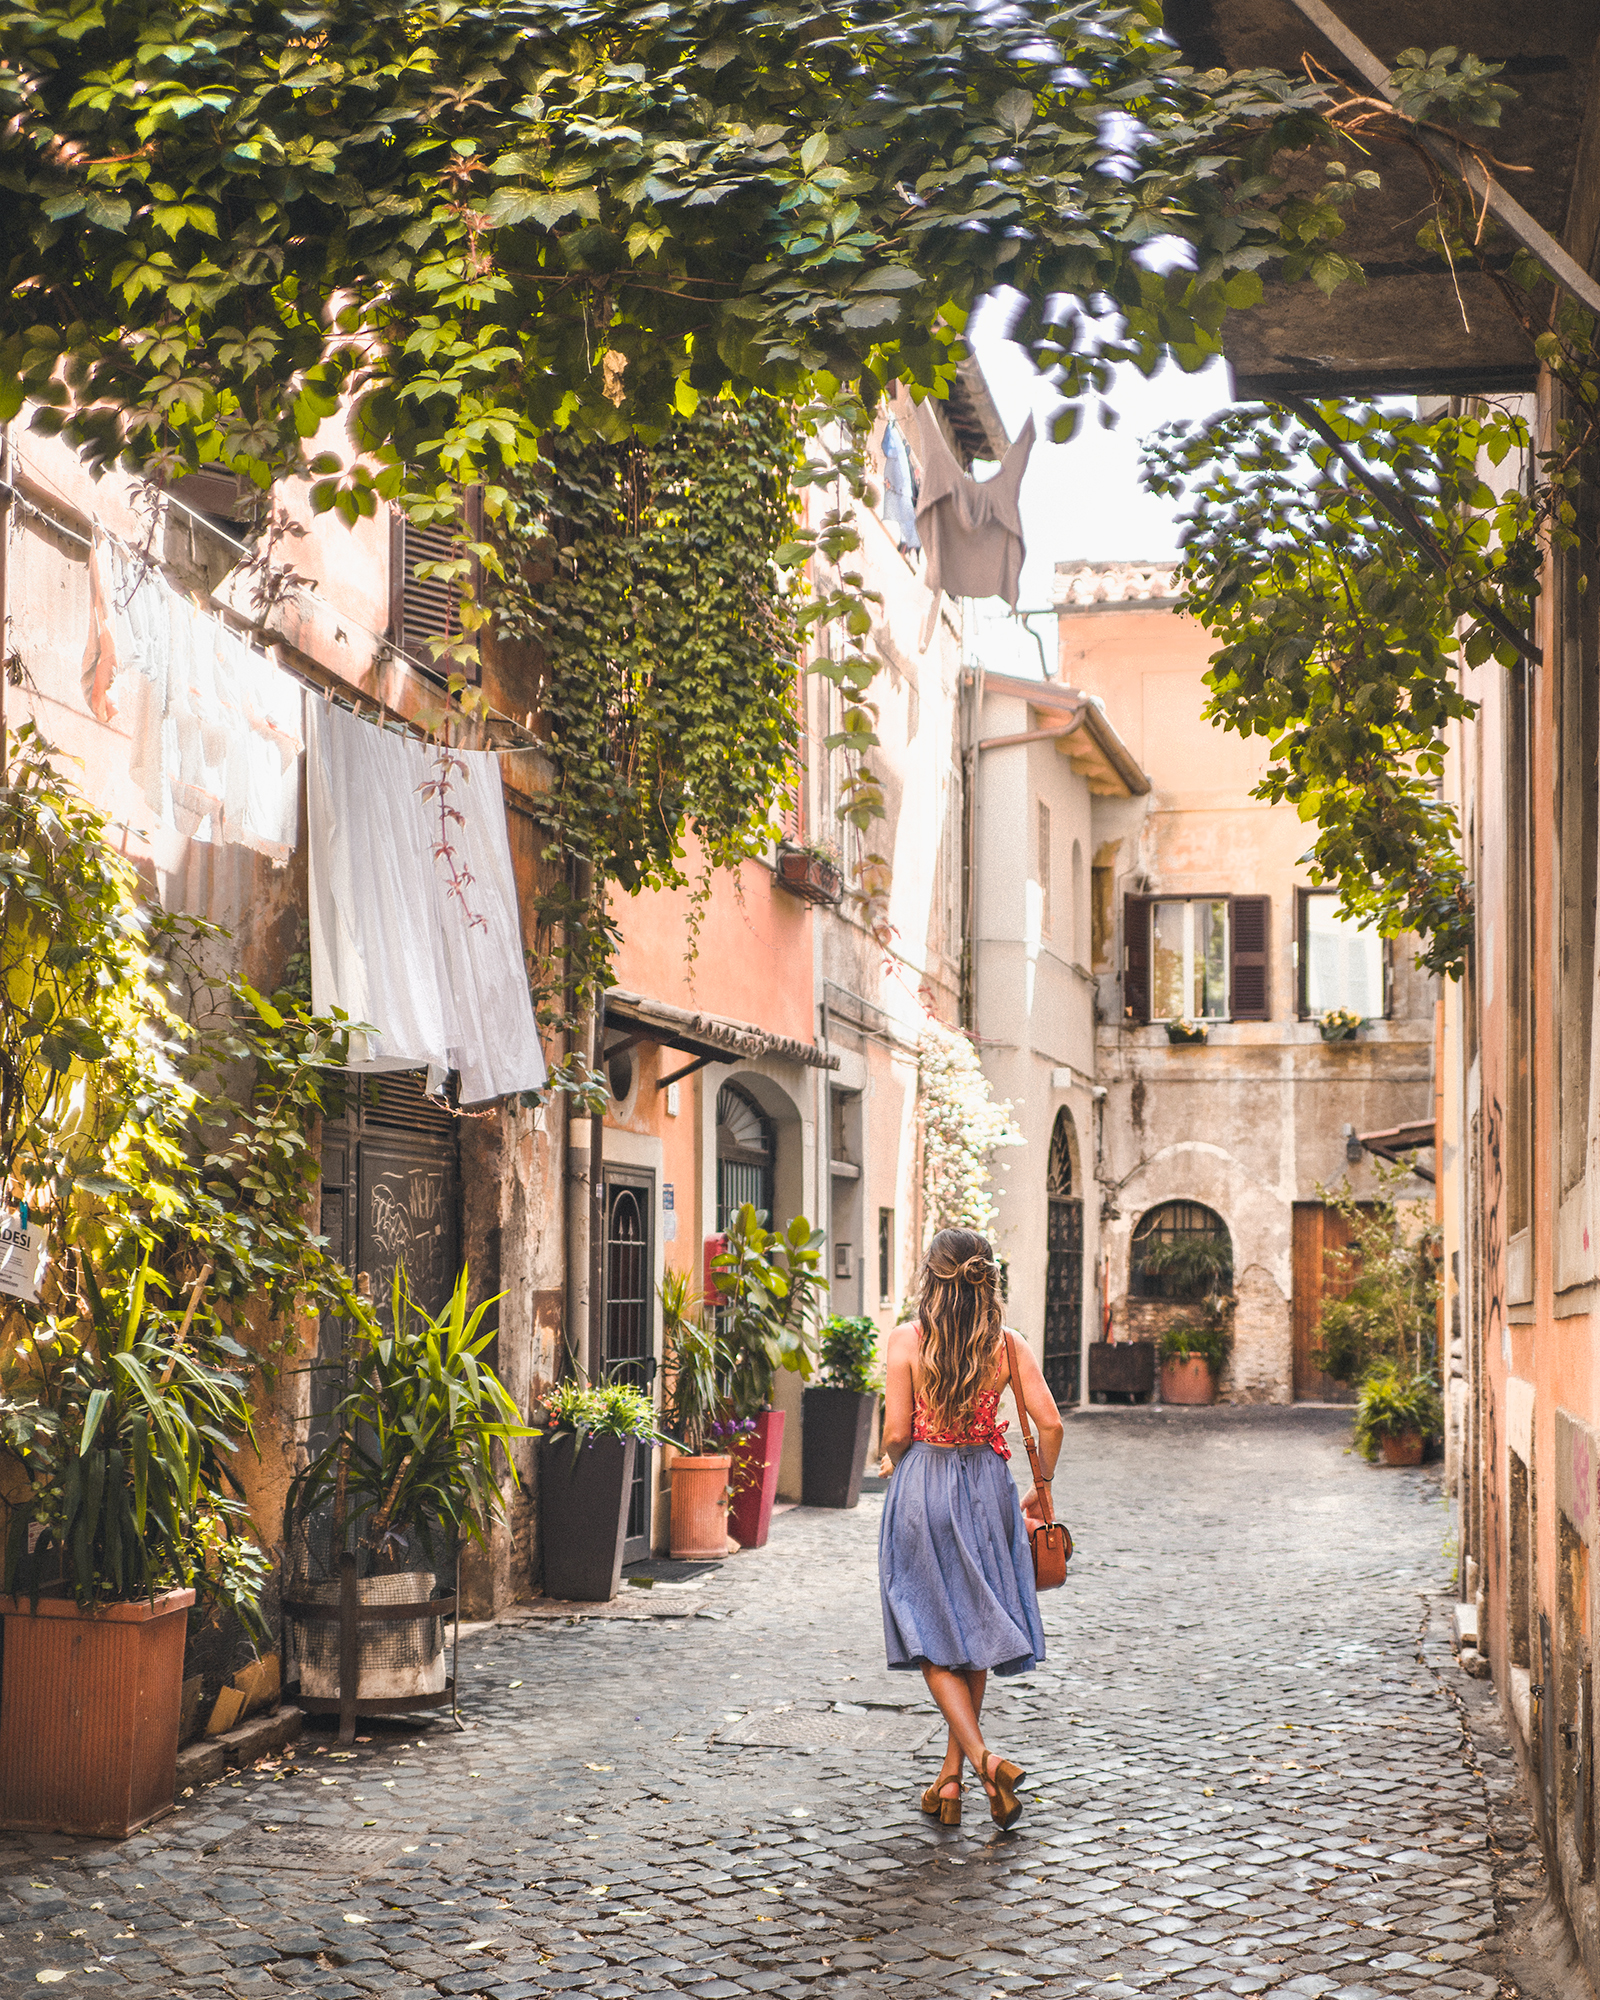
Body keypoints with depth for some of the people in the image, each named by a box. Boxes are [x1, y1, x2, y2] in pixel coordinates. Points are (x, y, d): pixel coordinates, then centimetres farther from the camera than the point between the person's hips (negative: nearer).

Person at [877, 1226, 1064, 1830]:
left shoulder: (907, 1340, -9)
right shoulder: (1006, 1344, -2)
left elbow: (897, 1431, -9)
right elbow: (1049, 1424, -4)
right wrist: (1040, 1489, 11)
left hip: (922, 1482, -3)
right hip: (986, 1485, 3)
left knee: (932, 1638, 4)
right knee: (975, 1632, 15)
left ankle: (984, 1759, -15)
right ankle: (950, 1778, 21)